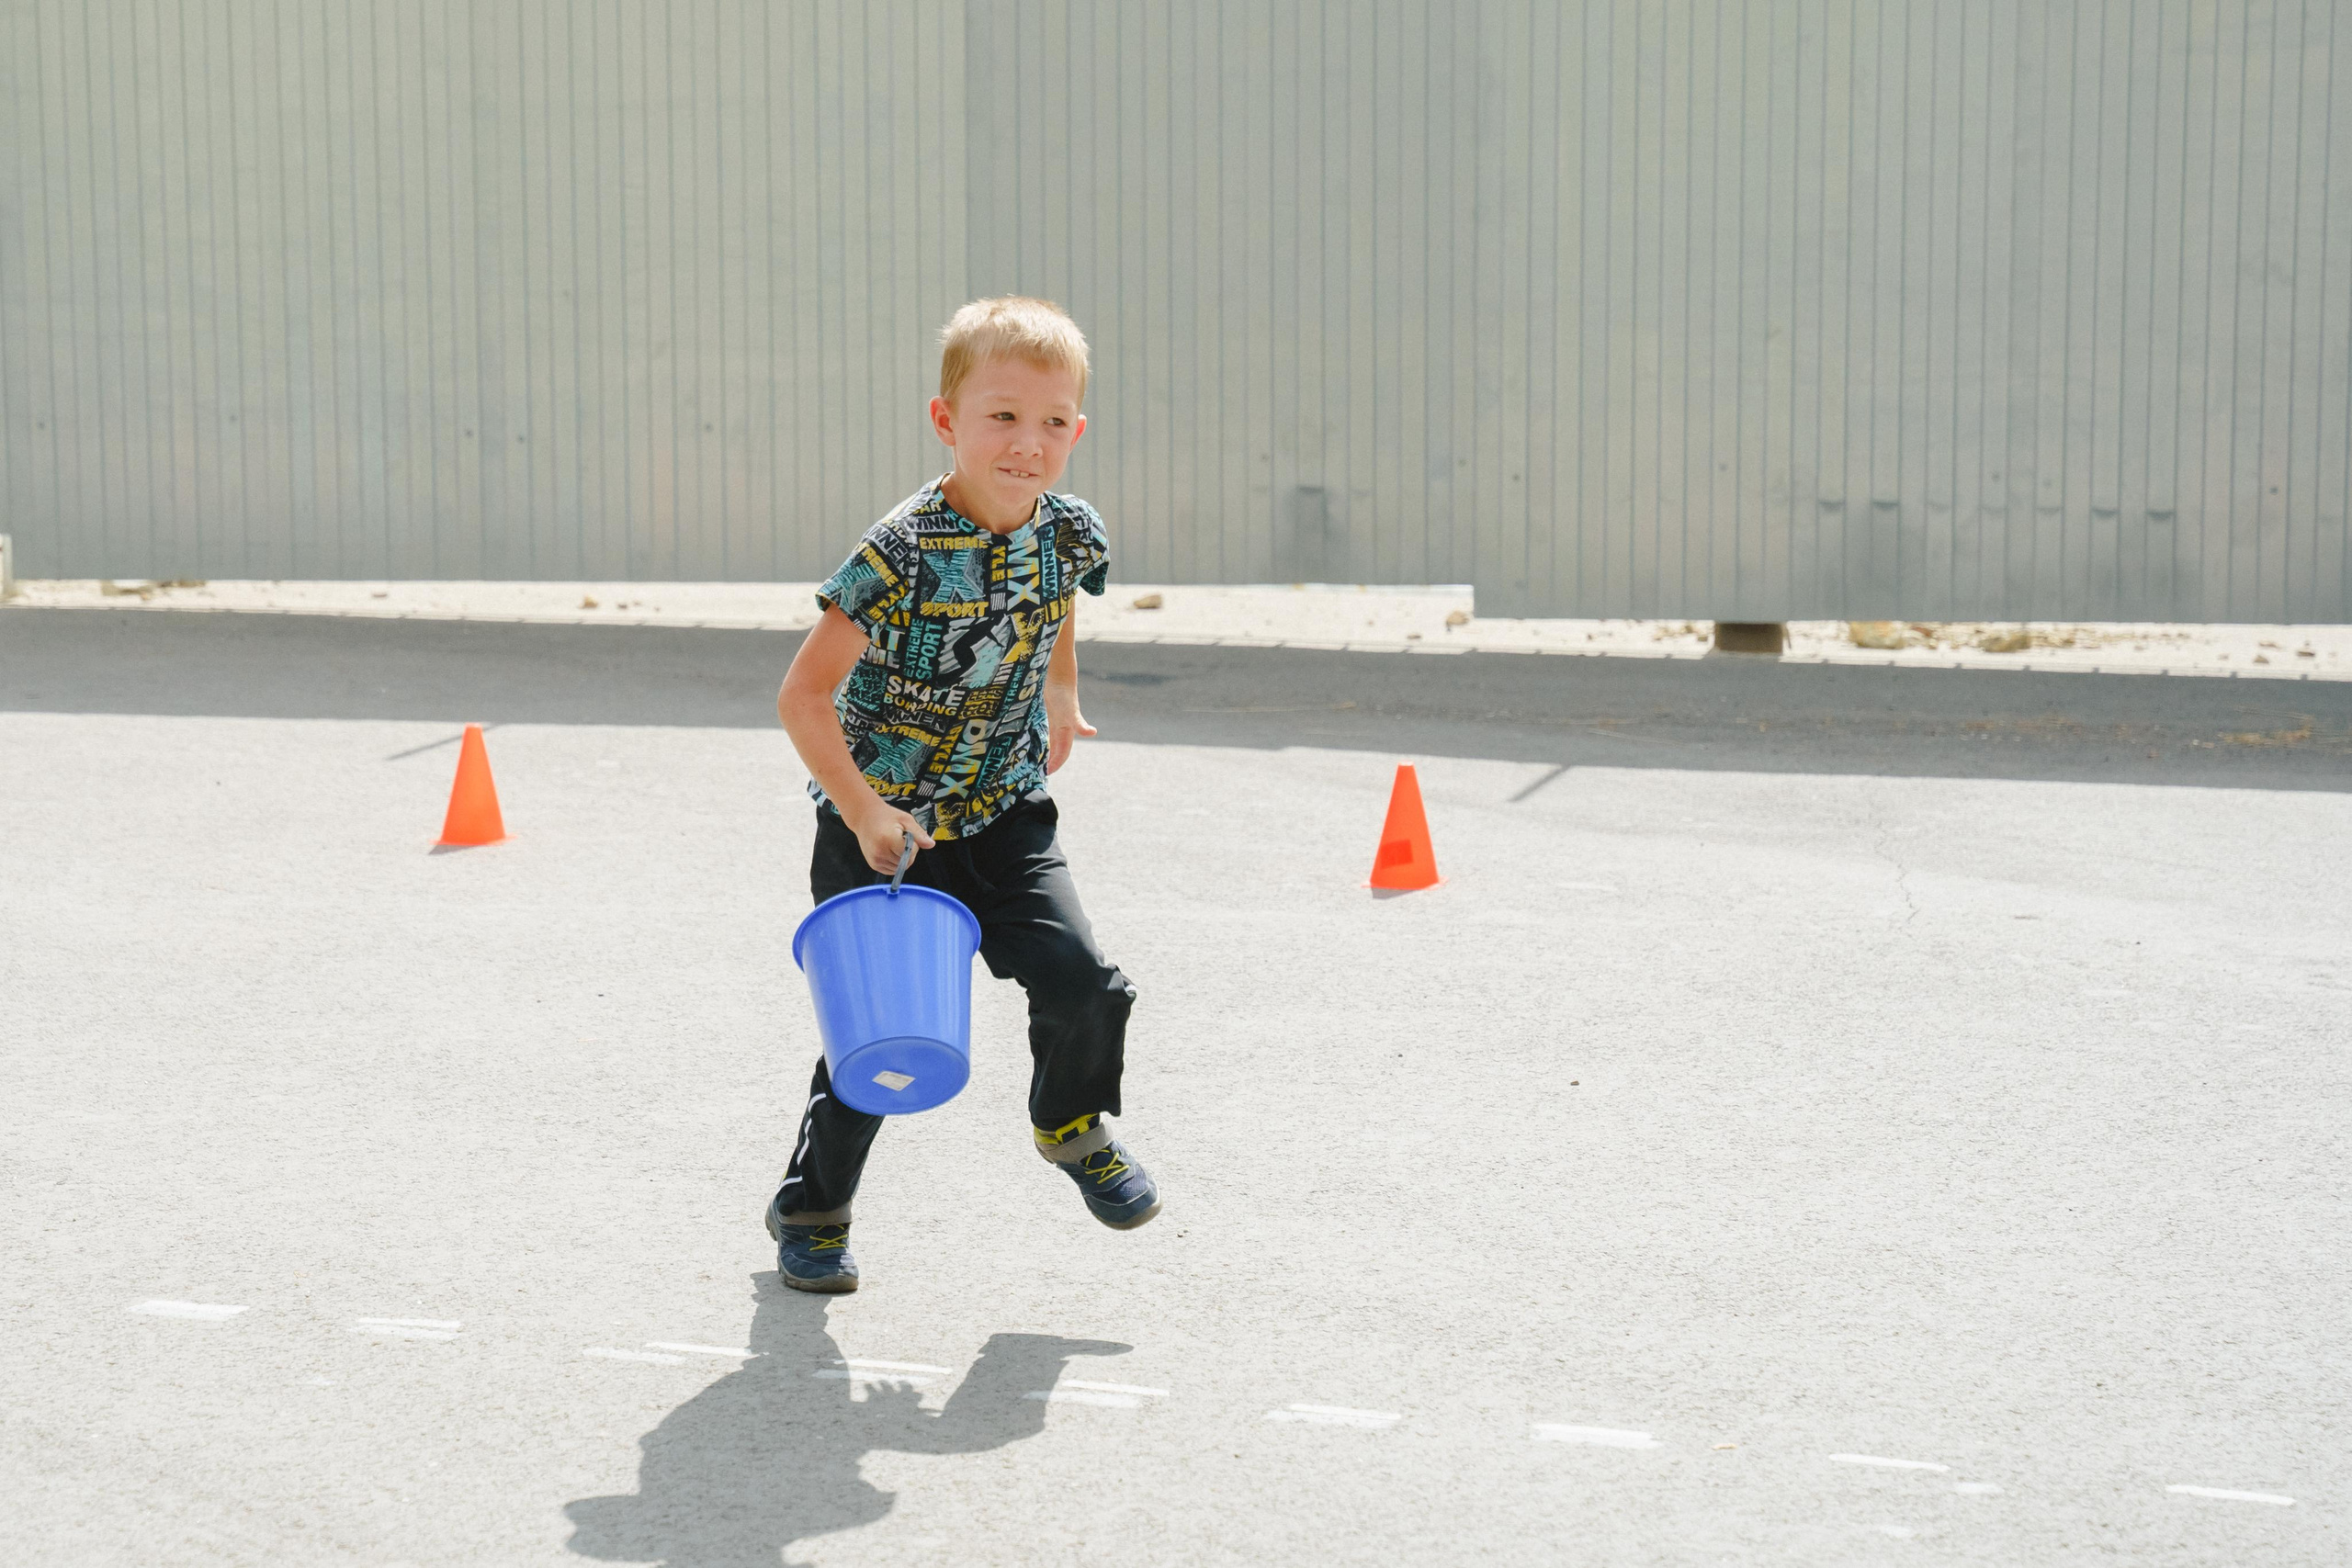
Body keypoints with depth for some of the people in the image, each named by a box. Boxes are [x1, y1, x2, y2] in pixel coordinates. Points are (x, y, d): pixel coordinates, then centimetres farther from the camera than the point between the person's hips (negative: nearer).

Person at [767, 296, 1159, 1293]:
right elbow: (803, 697, -23)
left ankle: (1071, 1124, 26)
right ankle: (810, 1209, 23)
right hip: (883, 821, -4)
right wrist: (861, 814, -24)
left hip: (1004, 814, 4)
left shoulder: (1069, 532, -7)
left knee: (1083, 986, -8)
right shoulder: (902, 556, -26)